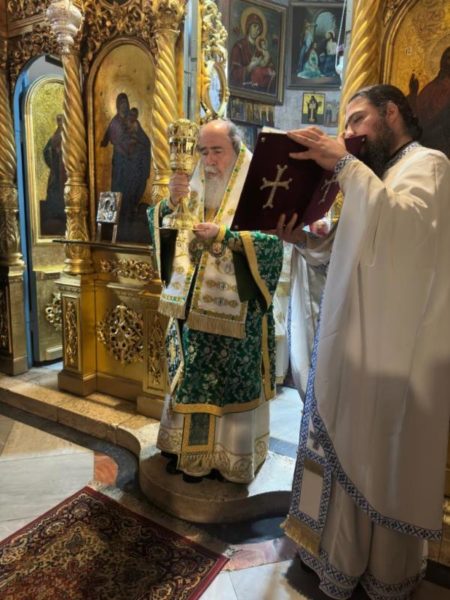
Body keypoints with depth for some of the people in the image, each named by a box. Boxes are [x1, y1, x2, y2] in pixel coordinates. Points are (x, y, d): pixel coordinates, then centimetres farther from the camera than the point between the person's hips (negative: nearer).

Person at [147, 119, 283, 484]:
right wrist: (172, 202, -16)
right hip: (192, 304, 5)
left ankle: (228, 453, 25)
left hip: (235, 310, -5)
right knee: (190, 376, 13)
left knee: (231, 379, 6)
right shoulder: (193, 185, 9)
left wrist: (222, 234, -22)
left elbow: (272, 241, -15)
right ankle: (189, 447, 31)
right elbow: (157, 225, 3)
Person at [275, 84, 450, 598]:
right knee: (350, 449, 15)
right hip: (356, 341, 8)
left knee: (381, 456, 4)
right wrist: (302, 239, 3)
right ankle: (344, 554, 33)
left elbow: (405, 222, -29)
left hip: (392, 346, -8)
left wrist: (343, 164, -26)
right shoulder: (379, 175, 20)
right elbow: (348, 247, 19)